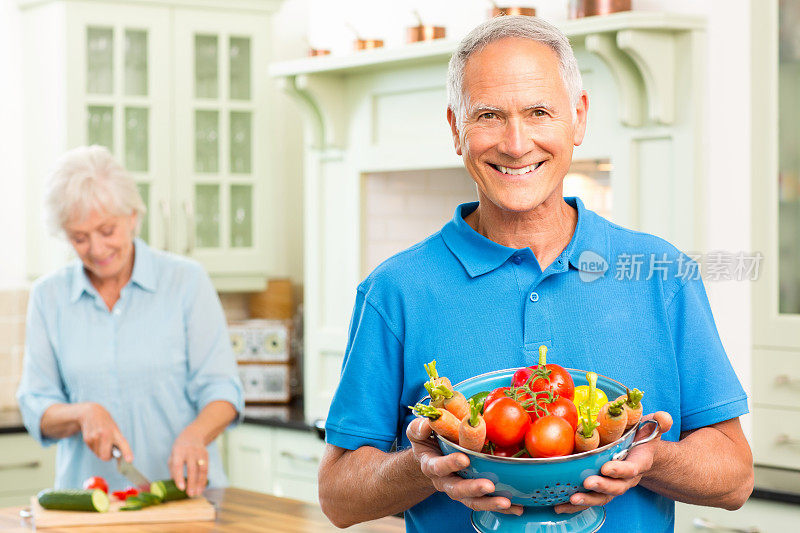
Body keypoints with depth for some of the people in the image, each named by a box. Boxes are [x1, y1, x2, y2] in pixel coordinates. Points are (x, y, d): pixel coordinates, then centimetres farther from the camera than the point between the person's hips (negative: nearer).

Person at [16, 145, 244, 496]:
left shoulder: (186, 280, 3)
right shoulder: (48, 296, 9)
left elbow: (221, 388, 1)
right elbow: (36, 410, 10)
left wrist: (194, 435, -19)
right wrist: (83, 414, -11)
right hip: (89, 493, 2)